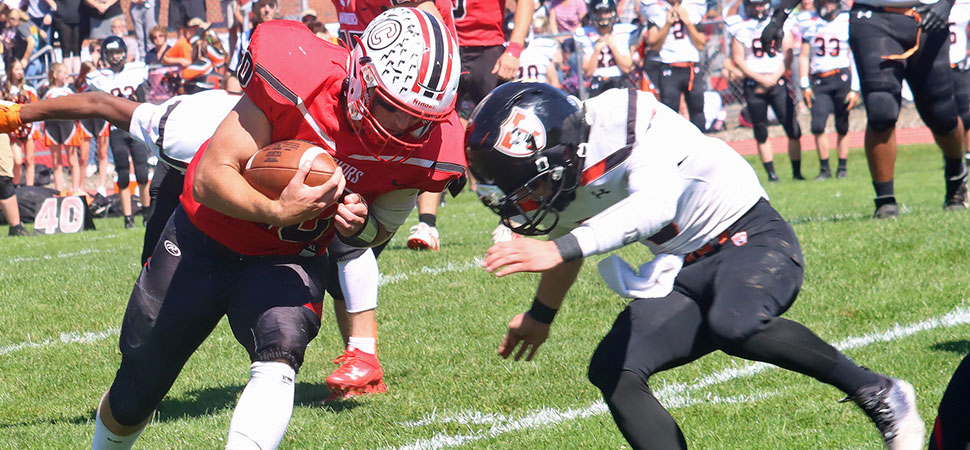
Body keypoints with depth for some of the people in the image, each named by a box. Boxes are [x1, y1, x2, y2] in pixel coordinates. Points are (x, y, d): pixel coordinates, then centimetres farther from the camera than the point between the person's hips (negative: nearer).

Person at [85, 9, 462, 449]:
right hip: (204, 240, -1)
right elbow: (210, 178, -28)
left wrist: (360, 223, -24)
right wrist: (277, 211, -45)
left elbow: (383, 227, 0)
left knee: (279, 359, -32)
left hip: (287, 262, 2)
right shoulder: (297, 79, -34)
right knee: (134, 397, 14)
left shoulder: (426, 147, -22)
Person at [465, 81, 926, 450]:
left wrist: (559, 249, -48)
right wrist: (540, 315, 39)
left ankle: (876, 393, -19)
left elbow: (656, 205, -41)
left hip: (753, 239, -8)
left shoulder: (621, 120, -25)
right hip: (685, 272, 8)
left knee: (734, 325, -37)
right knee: (613, 371, -10)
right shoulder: (561, 176, 0)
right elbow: (568, 239, 23)